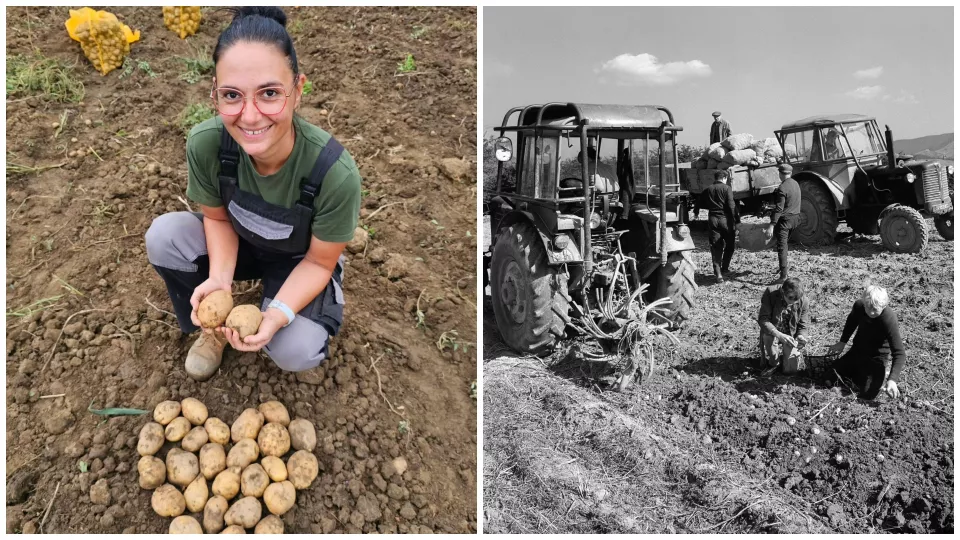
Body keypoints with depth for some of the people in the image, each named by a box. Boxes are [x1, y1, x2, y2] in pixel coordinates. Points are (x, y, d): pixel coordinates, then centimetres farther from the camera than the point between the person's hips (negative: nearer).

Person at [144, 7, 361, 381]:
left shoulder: (335, 173, -37)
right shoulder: (205, 143, -29)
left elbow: (319, 261, -20)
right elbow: (216, 217, -9)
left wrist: (278, 314, -35)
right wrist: (219, 277, -27)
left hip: (298, 261, -2)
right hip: (239, 245, 3)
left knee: (295, 351, -25)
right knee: (163, 236, -22)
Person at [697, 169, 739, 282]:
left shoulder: (708, 189, 6)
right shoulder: (726, 188, -7)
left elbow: (699, 203, 11)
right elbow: (731, 206, -14)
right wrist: (737, 220, -10)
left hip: (712, 219, 3)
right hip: (725, 219, -3)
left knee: (716, 247, 5)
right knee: (730, 245, 16)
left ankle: (718, 273, -2)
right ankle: (724, 268, 17)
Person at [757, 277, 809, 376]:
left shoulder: (802, 301, -14)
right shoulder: (770, 293, -22)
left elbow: (802, 326, -1)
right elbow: (762, 319, -26)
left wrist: (800, 336, -24)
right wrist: (779, 335, -39)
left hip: (790, 335, 1)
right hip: (772, 332, -1)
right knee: (767, 335, -36)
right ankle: (773, 363, -9)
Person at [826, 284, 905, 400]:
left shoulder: (889, 320, -33)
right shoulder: (859, 305, -18)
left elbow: (899, 353, -30)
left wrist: (892, 380, -39)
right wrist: (842, 342, 5)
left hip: (877, 357, -5)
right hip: (857, 351, 5)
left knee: (869, 394, -16)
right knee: (831, 376, 7)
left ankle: (880, 373, 12)